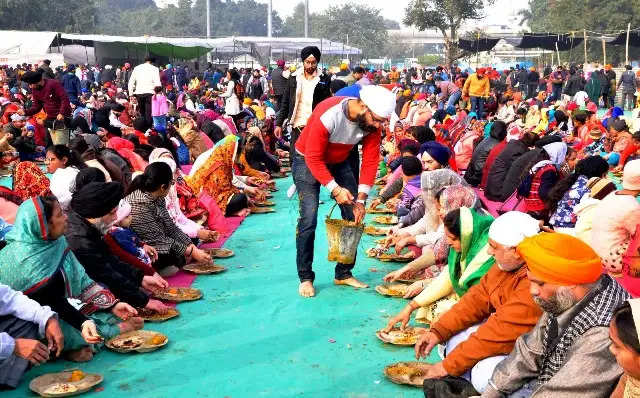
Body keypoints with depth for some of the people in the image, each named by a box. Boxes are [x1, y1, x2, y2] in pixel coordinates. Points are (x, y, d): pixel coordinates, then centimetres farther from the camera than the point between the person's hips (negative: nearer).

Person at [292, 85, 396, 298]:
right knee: (309, 218, -15)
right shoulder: (327, 115, -35)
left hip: (341, 162, 6)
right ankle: (305, 277, -1)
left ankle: (344, 274, 13)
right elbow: (314, 158, -29)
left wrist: (361, 199, -19)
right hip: (308, 161, -5)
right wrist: (335, 189, -35)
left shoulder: (373, 123, -18)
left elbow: (370, 161, -14)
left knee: (354, 217, 0)